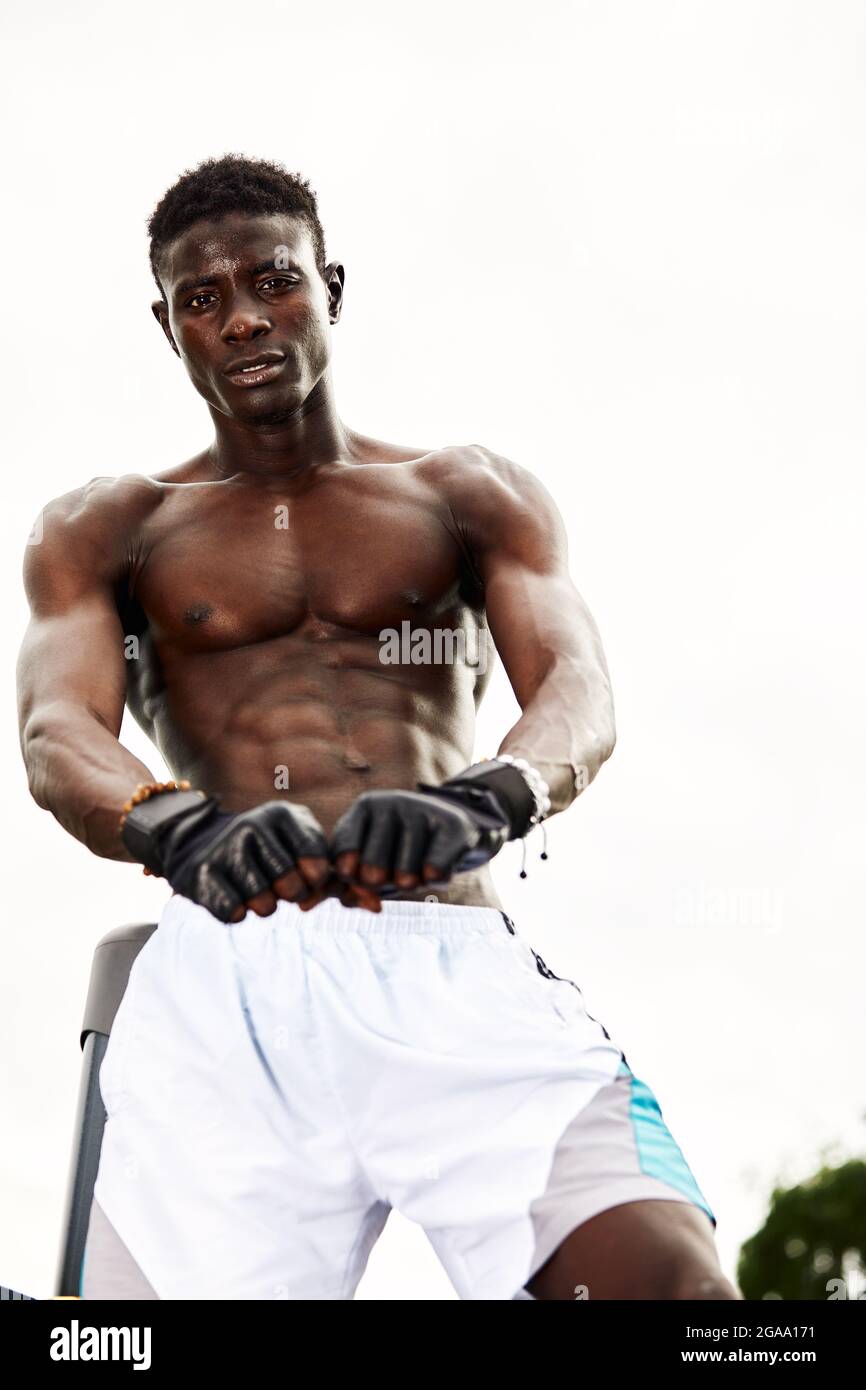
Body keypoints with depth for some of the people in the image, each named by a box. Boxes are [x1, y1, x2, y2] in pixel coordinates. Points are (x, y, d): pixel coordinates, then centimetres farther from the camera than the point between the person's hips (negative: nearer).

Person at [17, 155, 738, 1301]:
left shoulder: (473, 498, 20)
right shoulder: (102, 532, 19)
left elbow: (579, 691, 2)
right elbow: (57, 736, 1)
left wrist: (484, 799, -23)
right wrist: (180, 826, -25)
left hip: (458, 966, 0)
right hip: (224, 986, 1)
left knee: (668, 1274, -24)